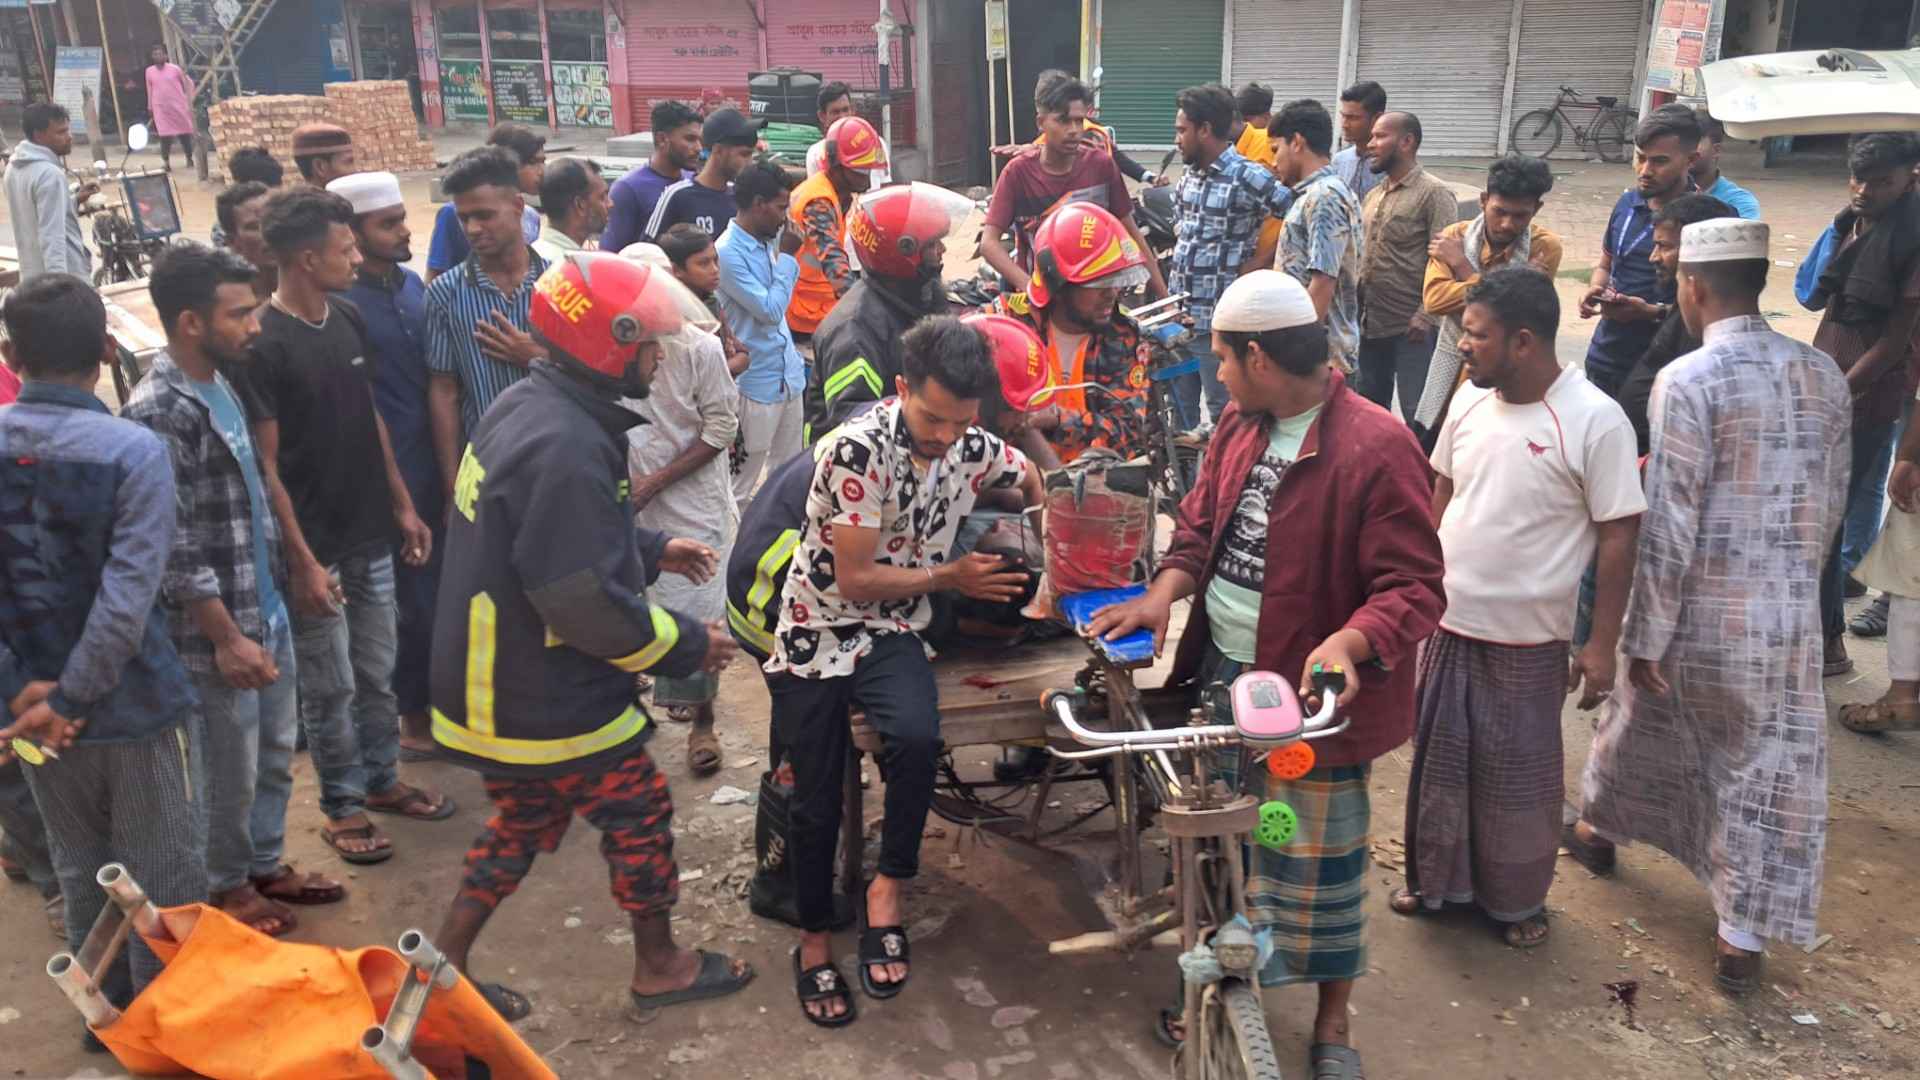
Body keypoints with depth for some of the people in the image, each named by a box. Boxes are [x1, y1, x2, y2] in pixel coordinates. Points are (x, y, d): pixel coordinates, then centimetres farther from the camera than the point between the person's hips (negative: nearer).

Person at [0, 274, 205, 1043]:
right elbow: (127, 598, -22)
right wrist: (66, 699, -14)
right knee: (164, 880, 11)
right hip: (138, 704, -5)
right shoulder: (134, 450, -17)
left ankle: (107, 1010, 37)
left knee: (81, 874, 21)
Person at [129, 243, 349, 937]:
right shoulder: (158, 415, -22)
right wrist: (226, 639, -19)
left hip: (269, 613, 8)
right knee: (230, 776, 10)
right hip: (217, 637, -8)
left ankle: (266, 865, 39)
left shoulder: (220, 386, 5)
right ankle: (228, 887, 30)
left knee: (275, 756, 21)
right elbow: (175, 551, -23)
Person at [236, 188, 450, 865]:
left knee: (378, 673, 18)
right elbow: (264, 464, -16)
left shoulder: (348, 320, 4)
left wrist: (403, 505, 12)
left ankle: (382, 780, 34)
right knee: (331, 687, 7)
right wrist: (302, 560, -17)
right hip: (316, 547, -6)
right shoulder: (263, 346, -17)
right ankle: (342, 805, 23)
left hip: (371, 536, 6)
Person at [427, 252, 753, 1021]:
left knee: (524, 821, 24)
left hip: (492, 687, 9)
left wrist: (650, 550, 18)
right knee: (639, 813, 11)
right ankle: (660, 966, 30)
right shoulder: (566, 448, -28)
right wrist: (688, 646, -15)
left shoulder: (523, 408, 4)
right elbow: (587, 604, -28)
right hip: (548, 703, -9)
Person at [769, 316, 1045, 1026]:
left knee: (917, 737, -29)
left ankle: (888, 887, -7)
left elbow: (1032, 483, 17)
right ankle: (815, 938, 28)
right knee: (817, 802, 3)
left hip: (892, 632, 3)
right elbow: (855, 579, -20)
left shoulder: (972, 447, -6)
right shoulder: (858, 450, -23)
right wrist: (949, 578, -13)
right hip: (817, 631, -3)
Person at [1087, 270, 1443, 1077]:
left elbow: (1414, 586, -21)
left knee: (1316, 863, 7)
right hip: (1222, 672, 7)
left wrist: (1349, 644, -38)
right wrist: (1162, 596, -4)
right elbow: (1201, 521, 13)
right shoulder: (1241, 425, 3)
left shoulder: (1375, 448, -21)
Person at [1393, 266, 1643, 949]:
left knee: (1517, 777, 11)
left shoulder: (1595, 422, -17)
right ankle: (1438, 878, 37)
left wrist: (1602, 644, -12)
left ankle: (1516, 899, 32)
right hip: (1446, 624, 5)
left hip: (1527, 641, -5)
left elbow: (1618, 537, -13)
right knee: (1440, 762, 17)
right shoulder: (1471, 402, 0)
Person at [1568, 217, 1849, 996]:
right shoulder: (1823, 375, 0)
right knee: (1770, 771, 12)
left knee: (1646, 721, 22)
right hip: (1790, 613, 3)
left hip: (1700, 614, -3)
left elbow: (1668, 527, -19)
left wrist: (1643, 638, -12)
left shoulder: (1686, 382, -18)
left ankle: (1598, 830, 47)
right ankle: (1742, 936, 17)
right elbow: (1831, 505, 8)